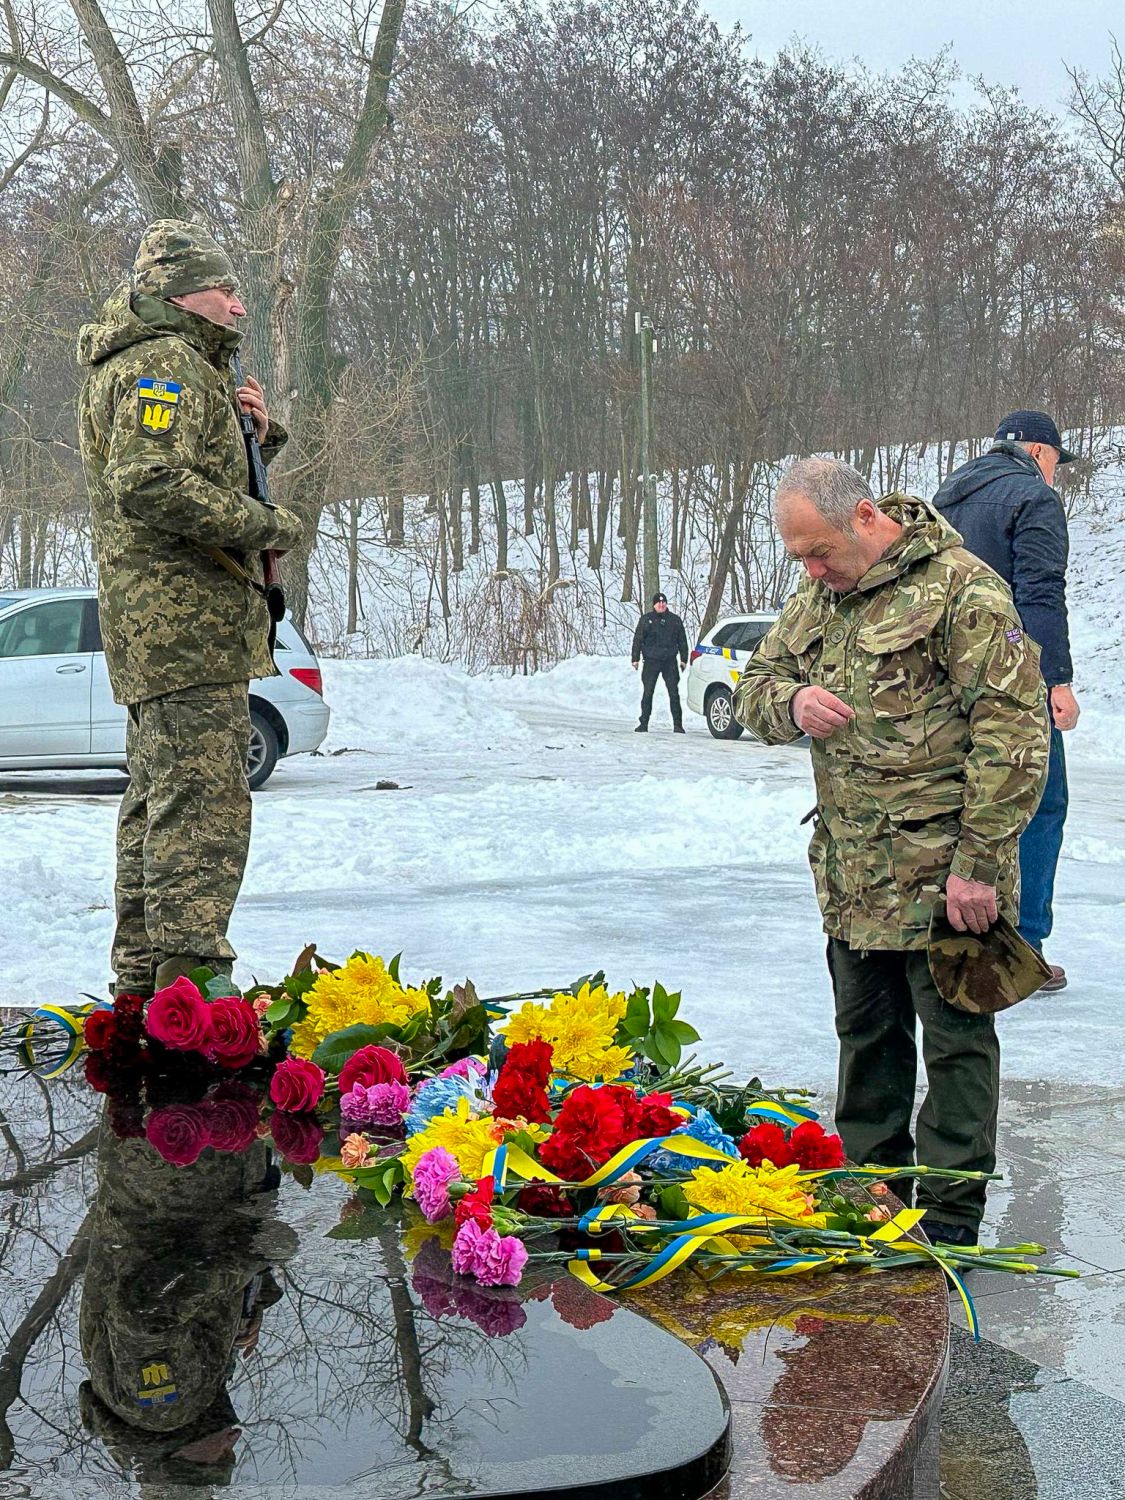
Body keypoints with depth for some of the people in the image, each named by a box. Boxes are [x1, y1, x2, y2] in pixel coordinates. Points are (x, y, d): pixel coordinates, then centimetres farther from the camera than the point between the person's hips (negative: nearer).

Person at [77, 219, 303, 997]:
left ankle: (146, 980, 22)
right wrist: (269, 525, -19)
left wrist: (255, 433, 8)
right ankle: (189, 980, -14)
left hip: (159, 626, 11)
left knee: (159, 797, 15)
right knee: (203, 801, -13)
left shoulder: (190, 368, 22)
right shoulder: (166, 364, -11)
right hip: (187, 619, -11)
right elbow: (150, 488, -25)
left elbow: (209, 474, 28)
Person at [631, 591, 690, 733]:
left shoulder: (675, 620, 10)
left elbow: (682, 641, 15)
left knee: (674, 694, -1)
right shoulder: (645, 620, 6)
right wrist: (635, 659, -2)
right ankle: (644, 723, 6)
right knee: (647, 693, 0)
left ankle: (678, 724, 2)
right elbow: (637, 640, 5)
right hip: (651, 662, -1)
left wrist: (683, 659, 8)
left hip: (670, 662, 1)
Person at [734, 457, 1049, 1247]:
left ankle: (950, 1221, 11)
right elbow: (755, 686, 18)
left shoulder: (961, 588, -12)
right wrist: (791, 701, -7)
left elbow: (1013, 730, -15)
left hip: (940, 876, -7)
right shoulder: (821, 596, 12)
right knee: (866, 1034, 18)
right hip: (852, 875, 8)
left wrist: (979, 861, -18)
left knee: (954, 1043, 2)